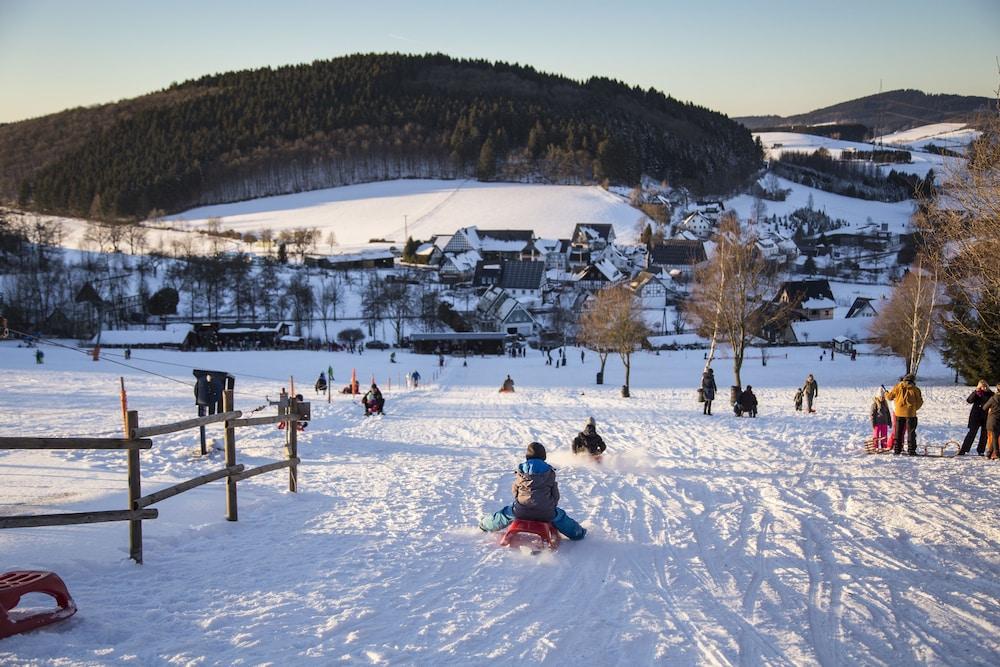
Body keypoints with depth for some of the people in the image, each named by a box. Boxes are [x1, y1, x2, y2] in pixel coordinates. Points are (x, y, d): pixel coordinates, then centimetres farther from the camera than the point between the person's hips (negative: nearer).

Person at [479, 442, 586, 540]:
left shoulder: (520, 471, -1)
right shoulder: (549, 472, -1)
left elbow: (514, 489, 11)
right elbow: (555, 493, 6)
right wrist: (552, 506, 23)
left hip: (521, 511, 0)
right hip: (545, 513, 0)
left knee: (505, 513, 26)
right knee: (560, 516, 26)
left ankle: (486, 524, 42)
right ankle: (577, 532, 37)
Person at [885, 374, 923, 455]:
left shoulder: (898, 387, -2)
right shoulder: (915, 389, -5)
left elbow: (889, 396, 6)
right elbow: (919, 402, 0)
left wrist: (886, 393, 29)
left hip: (899, 413, 2)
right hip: (910, 413, -2)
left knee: (898, 432, 10)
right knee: (911, 432, 5)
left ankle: (897, 449, 10)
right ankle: (911, 450, 1)